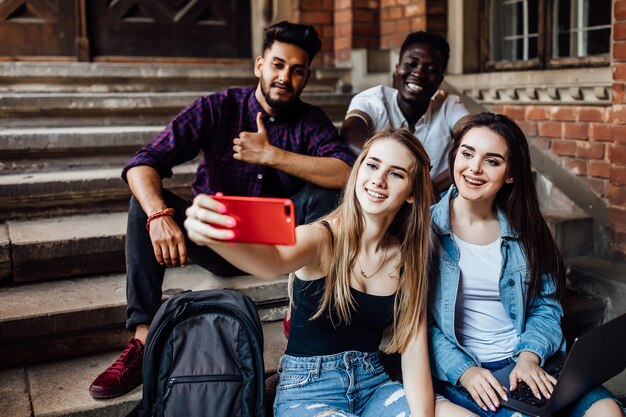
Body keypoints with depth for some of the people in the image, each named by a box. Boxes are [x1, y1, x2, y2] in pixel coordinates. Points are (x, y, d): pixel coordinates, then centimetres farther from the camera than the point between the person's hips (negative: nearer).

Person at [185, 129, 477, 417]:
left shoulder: (408, 257, 1)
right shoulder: (321, 238, -13)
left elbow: (414, 348, -4)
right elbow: (273, 261, -37)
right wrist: (218, 236, -59)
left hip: (374, 386, 4)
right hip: (308, 391, -4)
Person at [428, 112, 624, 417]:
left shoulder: (524, 231, 8)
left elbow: (546, 306, 9)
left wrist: (530, 355, -9)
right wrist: (462, 370, -16)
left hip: (525, 363, 4)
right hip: (457, 373, -4)